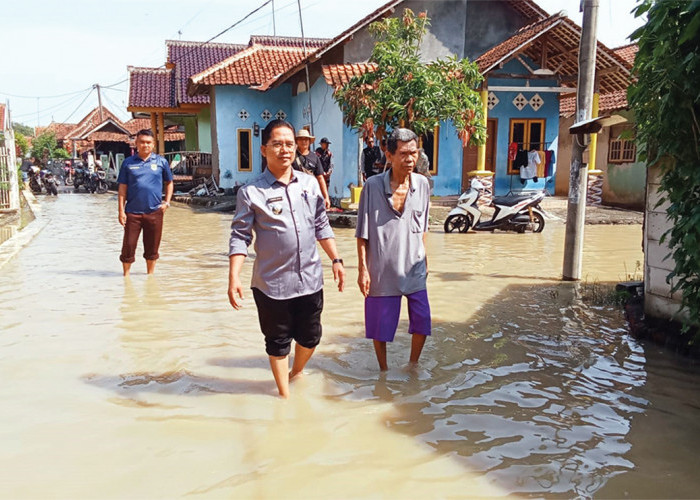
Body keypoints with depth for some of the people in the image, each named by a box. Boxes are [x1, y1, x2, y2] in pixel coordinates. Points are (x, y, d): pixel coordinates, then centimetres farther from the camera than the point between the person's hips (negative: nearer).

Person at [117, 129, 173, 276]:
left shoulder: (161, 162, 5)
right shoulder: (128, 163, 4)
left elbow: (169, 183, 15)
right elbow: (122, 188, 4)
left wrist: (167, 202, 3)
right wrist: (121, 211, -2)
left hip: (154, 212, 1)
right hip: (132, 212, -1)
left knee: (152, 247, 10)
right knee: (128, 245, 1)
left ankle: (150, 276, 26)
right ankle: (126, 275, 18)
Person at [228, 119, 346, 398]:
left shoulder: (310, 184, 4)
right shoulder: (251, 192, -8)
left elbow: (322, 226, 12)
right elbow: (240, 237, -9)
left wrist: (336, 260, 8)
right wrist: (234, 278, -17)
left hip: (310, 279, 4)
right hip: (272, 283, -3)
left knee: (310, 337, 16)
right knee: (278, 342, 12)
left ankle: (296, 373, 46)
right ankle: (284, 393, 33)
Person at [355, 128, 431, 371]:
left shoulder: (422, 184, 0)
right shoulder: (373, 186, -11)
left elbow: (422, 228, 11)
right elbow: (362, 233, -7)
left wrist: (424, 260, 14)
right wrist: (362, 269, -9)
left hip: (414, 268, 3)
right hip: (382, 267, -3)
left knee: (422, 320, 5)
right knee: (380, 325, 9)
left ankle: (413, 365, 30)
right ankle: (383, 370, 30)